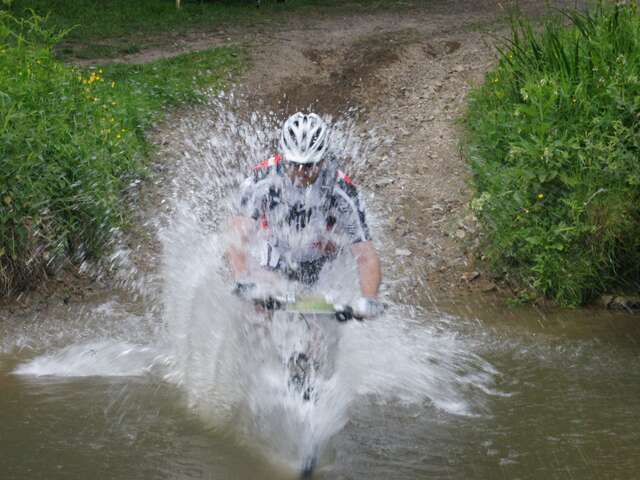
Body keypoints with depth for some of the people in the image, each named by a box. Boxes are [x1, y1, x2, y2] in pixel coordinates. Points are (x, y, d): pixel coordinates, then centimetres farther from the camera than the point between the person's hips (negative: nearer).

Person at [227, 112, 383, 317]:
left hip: (323, 272, 0)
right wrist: (242, 281, -50)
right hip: (274, 269, 0)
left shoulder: (342, 192, -28)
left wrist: (369, 300, -47)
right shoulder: (262, 180, -27)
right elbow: (237, 237, -33)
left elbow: (366, 255, -30)